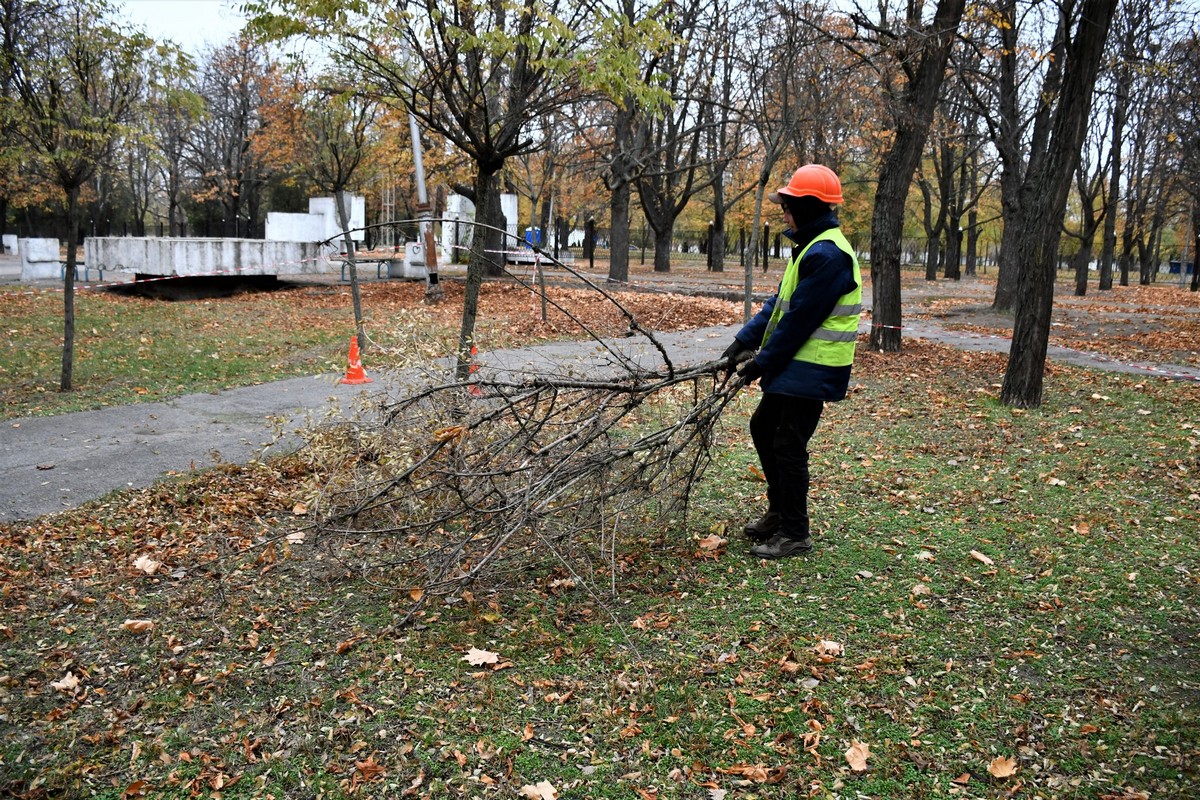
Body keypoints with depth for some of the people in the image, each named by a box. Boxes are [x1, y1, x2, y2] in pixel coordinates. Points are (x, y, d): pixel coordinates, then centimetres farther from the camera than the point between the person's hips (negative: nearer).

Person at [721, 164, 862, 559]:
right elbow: (779, 302, 15)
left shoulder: (827, 254, -21)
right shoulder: (812, 247, 13)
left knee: (788, 447, -3)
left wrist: (762, 363, -13)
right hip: (793, 366, 11)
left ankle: (794, 533, 12)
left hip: (810, 371, -11)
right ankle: (779, 511, 32)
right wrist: (745, 340, 7)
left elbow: (799, 320, -21)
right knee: (763, 428, 19)